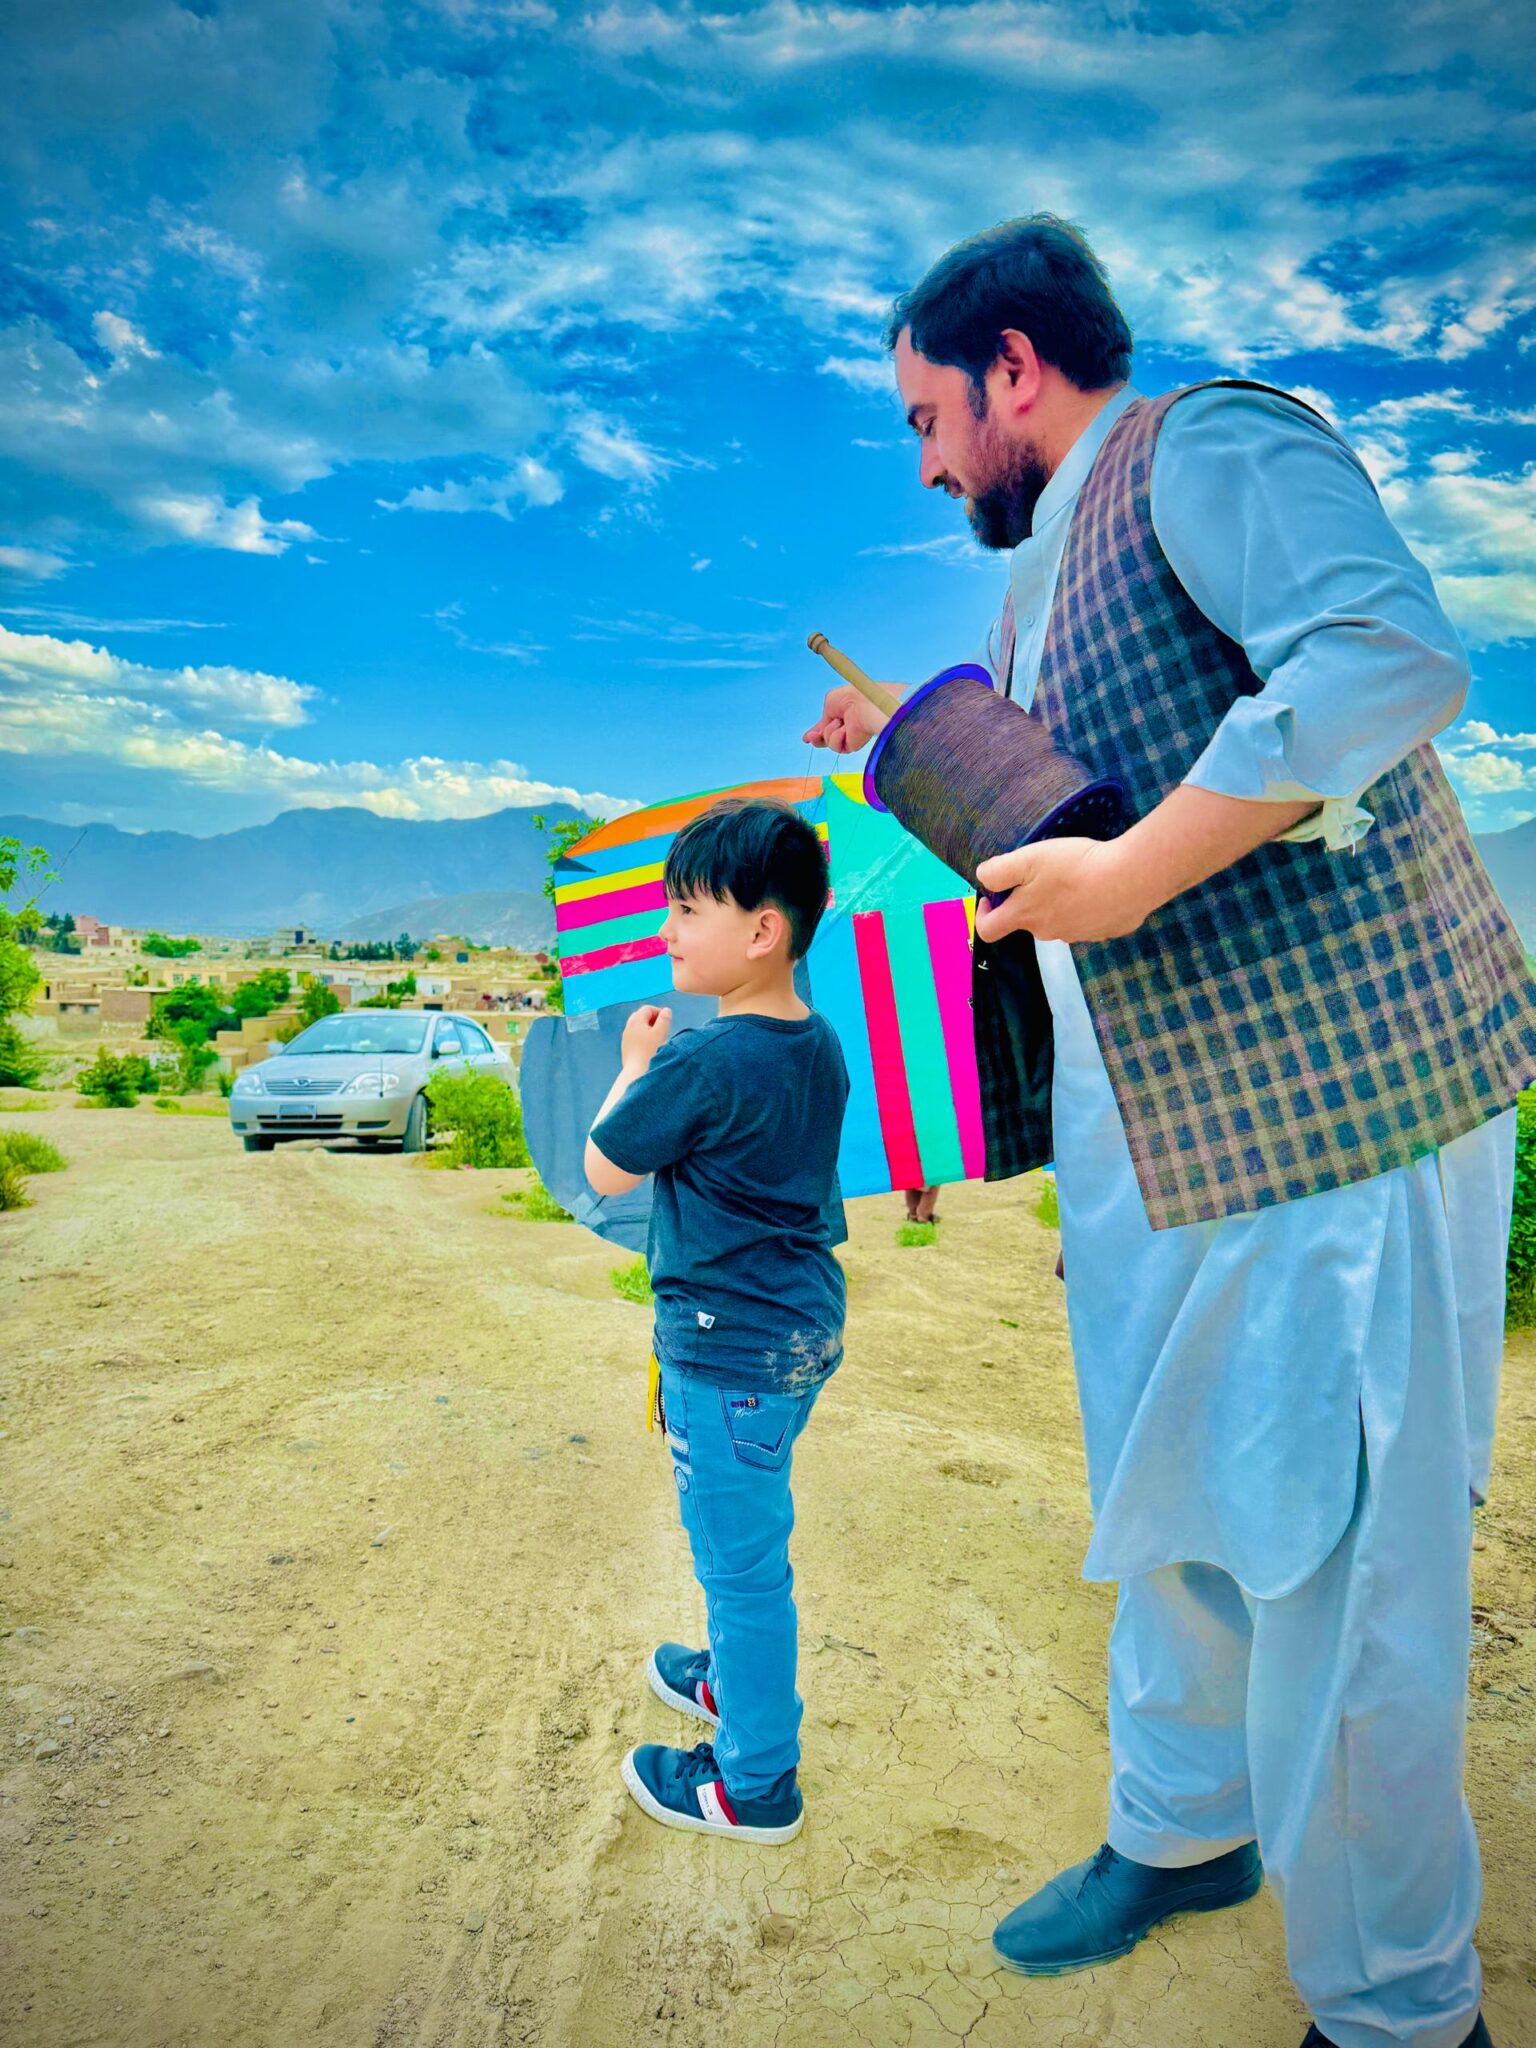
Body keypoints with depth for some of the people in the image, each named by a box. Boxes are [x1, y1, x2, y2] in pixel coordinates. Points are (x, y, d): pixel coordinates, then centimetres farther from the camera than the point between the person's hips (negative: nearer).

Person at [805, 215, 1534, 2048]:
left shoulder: (1210, 447, -8)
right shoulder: (1036, 594, 20)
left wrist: (1132, 869, -26)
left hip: (1343, 1085, -9)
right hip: (1152, 1121, 10)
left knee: (1335, 1559, 0)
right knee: (1168, 1514, 21)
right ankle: (1182, 1831, 44)